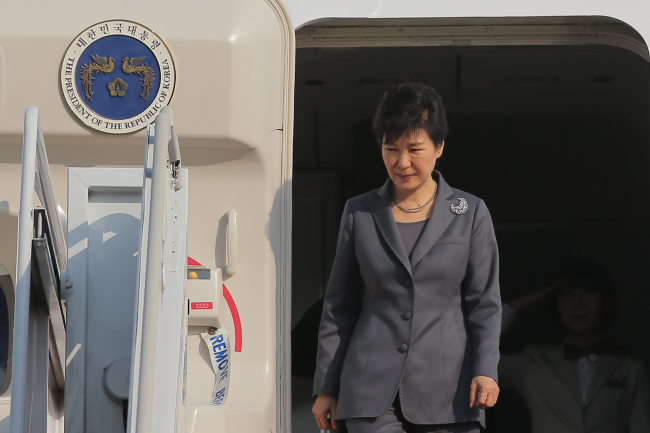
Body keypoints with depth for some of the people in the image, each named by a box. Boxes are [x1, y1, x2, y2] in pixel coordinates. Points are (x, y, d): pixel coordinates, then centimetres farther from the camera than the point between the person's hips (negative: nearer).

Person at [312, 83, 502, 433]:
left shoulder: (471, 214, 7)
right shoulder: (359, 214, 10)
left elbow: (484, 303, 6)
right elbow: (339, 306, 14)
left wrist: (485, 371, -9)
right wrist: (326, 387, 13)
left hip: (447, 391, 0)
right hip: (372, 389, 0)